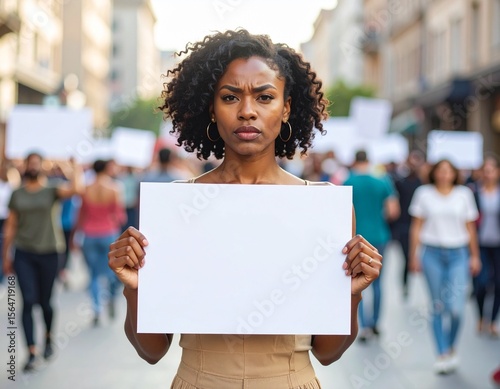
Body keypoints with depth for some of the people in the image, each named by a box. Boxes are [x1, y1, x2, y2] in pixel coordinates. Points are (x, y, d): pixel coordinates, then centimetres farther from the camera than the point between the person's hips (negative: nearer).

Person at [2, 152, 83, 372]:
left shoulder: (51, 191, -2)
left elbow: (76, 189, -22)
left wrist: (76, 169, -9)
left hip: (48, 253, -1)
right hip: (24, 254, 1)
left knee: (45, 301, 9)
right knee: (28, 302, -7)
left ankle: (48, 338, 37)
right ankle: (32, 353, -4)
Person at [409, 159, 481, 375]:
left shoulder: (464, 194, 7)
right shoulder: (424, 193, 4)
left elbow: (470, 227, 10)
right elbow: (417, 226, 6)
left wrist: (475, 257, 8)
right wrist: (414, 255, 2)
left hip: (458, 254, 0)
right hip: (432, 253, 0)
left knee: (456, 307, -9)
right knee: (438, 307, 3)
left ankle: (452, 347, 17)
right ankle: (442, 354, 12)